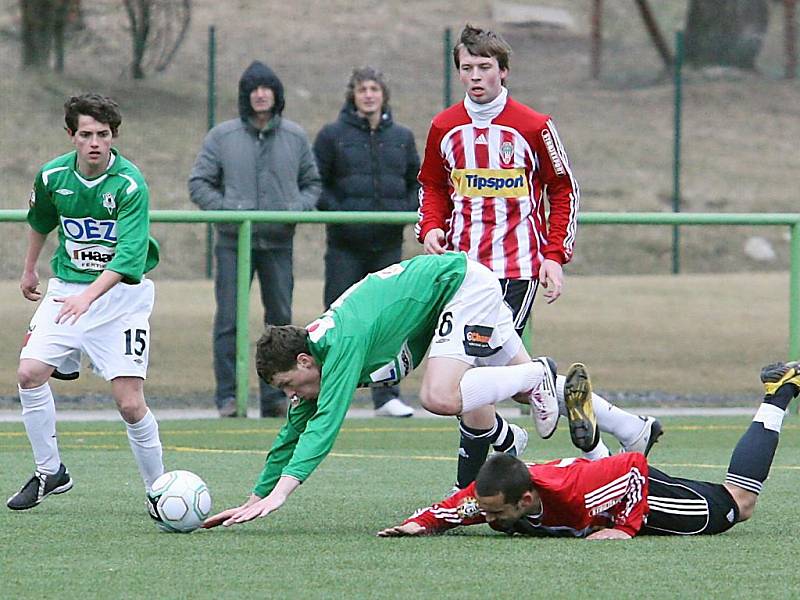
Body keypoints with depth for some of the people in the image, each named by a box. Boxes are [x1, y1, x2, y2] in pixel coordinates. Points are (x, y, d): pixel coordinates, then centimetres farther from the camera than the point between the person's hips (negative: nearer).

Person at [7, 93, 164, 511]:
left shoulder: (130, 184, -18)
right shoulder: (53, 176, -3)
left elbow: (129, 256, -28)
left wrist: (88, 296, -41)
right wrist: (29, 270, 32)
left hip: (121, 294, -4)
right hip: (66, 288, 4)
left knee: (130, 402, -12)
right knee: (29, 372, -13)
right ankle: (50, 472, 5)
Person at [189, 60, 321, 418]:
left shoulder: (295, 137, 8)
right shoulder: (222, 137, 1)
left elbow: (311, 183, 16)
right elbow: (199, 184, 2)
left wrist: (298, 208, -4)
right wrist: (227, 209, -14)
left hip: (279, 242, 2)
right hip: (234, 241, -2)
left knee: (280, 321, 5)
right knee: (229, 320, -5)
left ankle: (275, 397, 12)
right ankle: (227, 396, -2)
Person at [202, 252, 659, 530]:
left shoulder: (342, 343, -29)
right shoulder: (309, 359, -3)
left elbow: (326, 423, -37)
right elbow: (293, 435, 5)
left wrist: (279, 495, -41)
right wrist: (254, 500, 1)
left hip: (462, 283, -9)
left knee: (441, 396, -26)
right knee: (530, 386, 18)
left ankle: (540, 376, -5)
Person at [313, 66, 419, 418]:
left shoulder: (401, 137, 10)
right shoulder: (333, 135, 0)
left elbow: (418, 181, 17)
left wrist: (407, 210, -1)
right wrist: (336, 211, -12)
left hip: (388, 244, 3)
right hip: (345, 244, -3)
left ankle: (387, 397, 7)